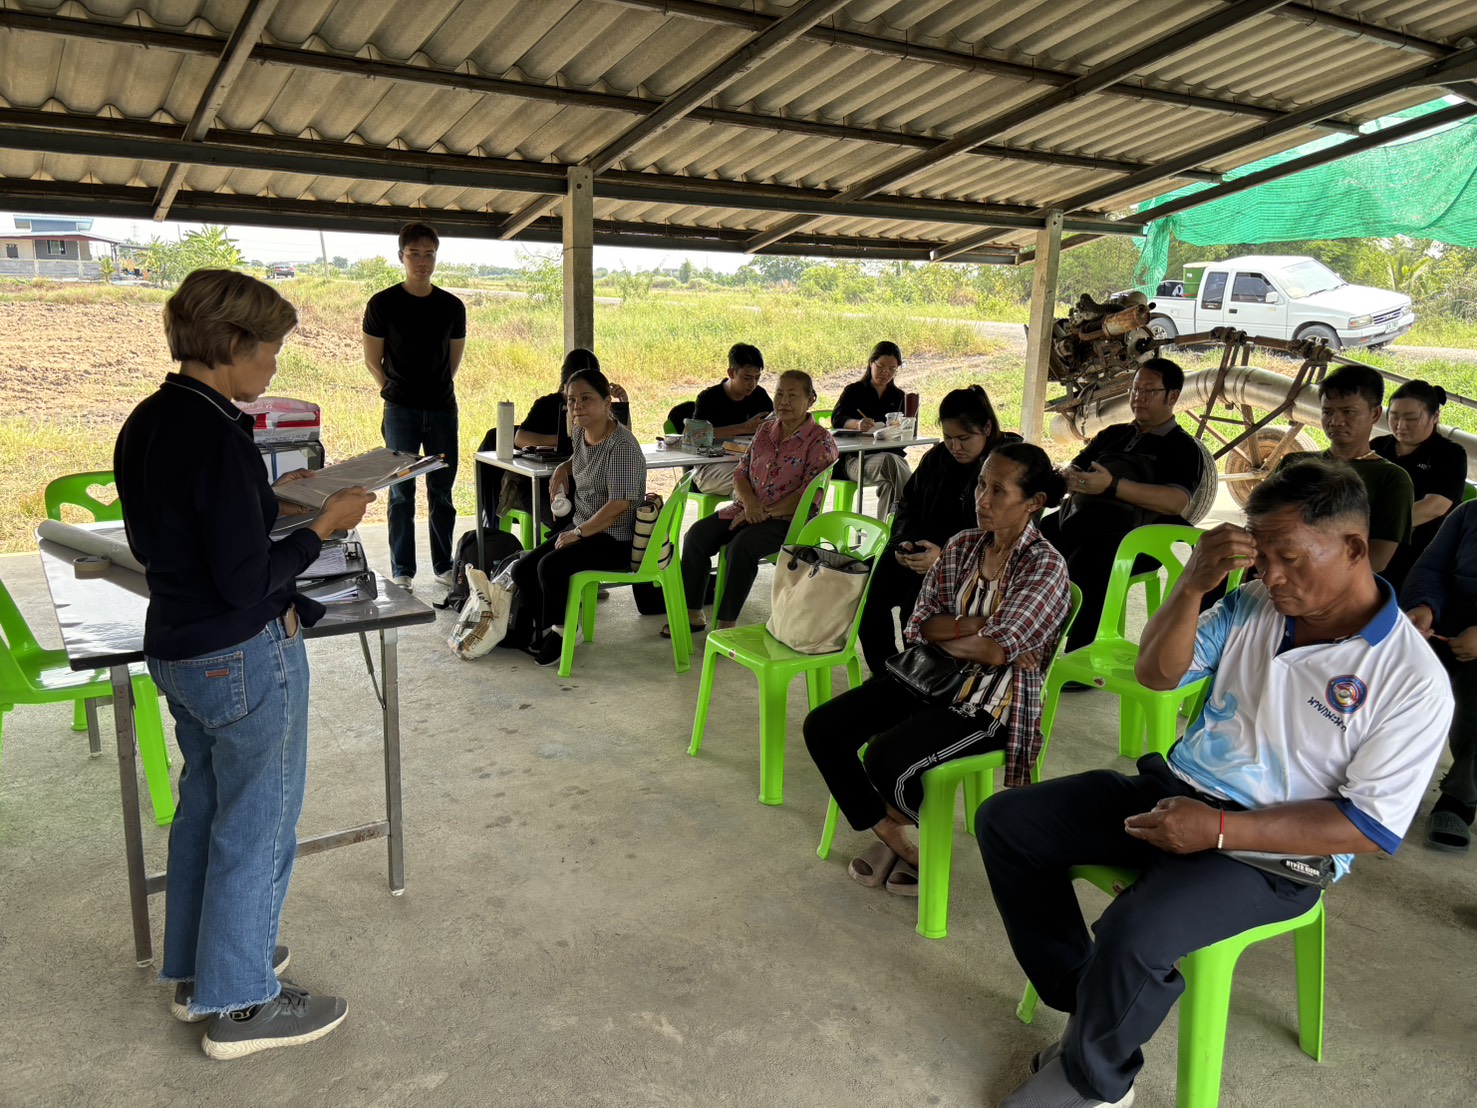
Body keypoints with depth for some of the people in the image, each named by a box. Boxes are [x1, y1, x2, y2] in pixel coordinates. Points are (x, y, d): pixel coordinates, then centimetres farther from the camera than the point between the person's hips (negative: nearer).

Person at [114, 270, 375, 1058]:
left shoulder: (144, 424, 4)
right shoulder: (218, 437, -24)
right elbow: (247, 583, -24)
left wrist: (270, 501, 12)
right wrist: (323, 525, -14)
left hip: (175, 649, 9)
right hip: (244, 658, -9)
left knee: (203, 805, 22)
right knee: (256, 824, 6)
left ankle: (196, 969, 39)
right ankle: (238, 1003, 21)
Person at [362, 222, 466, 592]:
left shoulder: (452, 307, 6)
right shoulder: (382, 304, -2)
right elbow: (372, 361, 4)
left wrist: (437, 391, 11)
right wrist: (395, 392, 4)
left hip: (443, 409, 3)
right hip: (401, 411, -2)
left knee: (442, 490, 7)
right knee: (401, 491, 2)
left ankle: (444, 565, 17)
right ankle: (402, 571, 8)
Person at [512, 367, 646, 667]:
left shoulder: (622, 445, -20)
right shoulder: (581, 431, 7)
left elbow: (619, 504, -27)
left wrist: (578, 532, -22)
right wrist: (564, 468, 12)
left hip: (616, 538, -9)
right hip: (582, 527, 9)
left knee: (551, 566, -28)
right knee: (522, 569, -1)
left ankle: (558, 630, -3)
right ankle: (546, 630, 16)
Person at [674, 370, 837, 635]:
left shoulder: (821, 441, -7)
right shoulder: (766, 429, 13)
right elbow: (741, 471, 12)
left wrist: (766, 513, -19)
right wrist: (749, 502, -10)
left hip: (788, 518, -7)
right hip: (747, 510, 7)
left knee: (741, 546, -32)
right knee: (696, 534, -12)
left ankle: (727, 624, -21)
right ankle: (692, 613, -1)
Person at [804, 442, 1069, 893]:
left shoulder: (1045, 566, -13)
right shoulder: (963, 546, 5)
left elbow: (995, 652, -23)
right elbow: (918, 624, 1)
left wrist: (943, 633, -7)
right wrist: (975, 626, -14)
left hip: (992, 704, -6)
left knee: (887, 761, -28)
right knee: (821, 728, -9)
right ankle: (891, 836, 5)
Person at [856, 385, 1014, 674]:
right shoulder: (938, 457, 11)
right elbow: (909, 502, 20)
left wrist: (945, 556, -30)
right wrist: (904, 542, -2)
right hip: (920, 550, 7)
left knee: (917, 602, -32)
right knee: (867, 591, -16)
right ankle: (885, 675, 1)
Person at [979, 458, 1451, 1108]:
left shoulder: (1412, 679, -13)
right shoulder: (1253, 604, 1)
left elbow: (1371, 827, -14)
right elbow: (1156, 673, 3)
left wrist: (1221, 830, -22)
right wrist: (1192, 585, -16)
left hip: (1271, 849, -6)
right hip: (1175, 790, 7)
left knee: (1133, 934, -32)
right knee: (1004, 821, -2)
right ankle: (1089, 1004, 4)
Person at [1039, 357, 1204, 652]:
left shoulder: (1181, 448, 8)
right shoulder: (1113, 434, 28)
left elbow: (1177, 501, -10)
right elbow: (1074, 467, 26)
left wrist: (1112, 485, -22)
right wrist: (1070, 478, -2)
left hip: (1122, 532, -6)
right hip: (1074, 518, 7)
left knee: (1085, 566, -35)